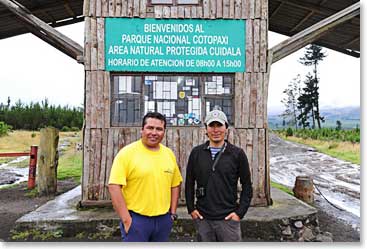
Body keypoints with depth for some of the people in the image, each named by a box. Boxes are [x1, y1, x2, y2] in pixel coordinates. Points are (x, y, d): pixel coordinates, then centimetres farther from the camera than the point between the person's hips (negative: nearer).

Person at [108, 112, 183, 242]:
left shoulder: (169, 154, 4)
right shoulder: (127, 153, -11)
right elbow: (114, 186, -15)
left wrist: (173, 212, 8)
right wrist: (126, 219, -16)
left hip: (164, 219, 5)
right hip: (135, 219, -5)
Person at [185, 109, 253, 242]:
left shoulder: (237, 154, -4)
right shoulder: (196, 152, 2)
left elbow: (247, 185, 0)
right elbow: (189, 183, 9)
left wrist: (240, 212, -5)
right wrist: (191, 209, 5)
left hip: (228, 219, -2)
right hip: (202, 218, 2)